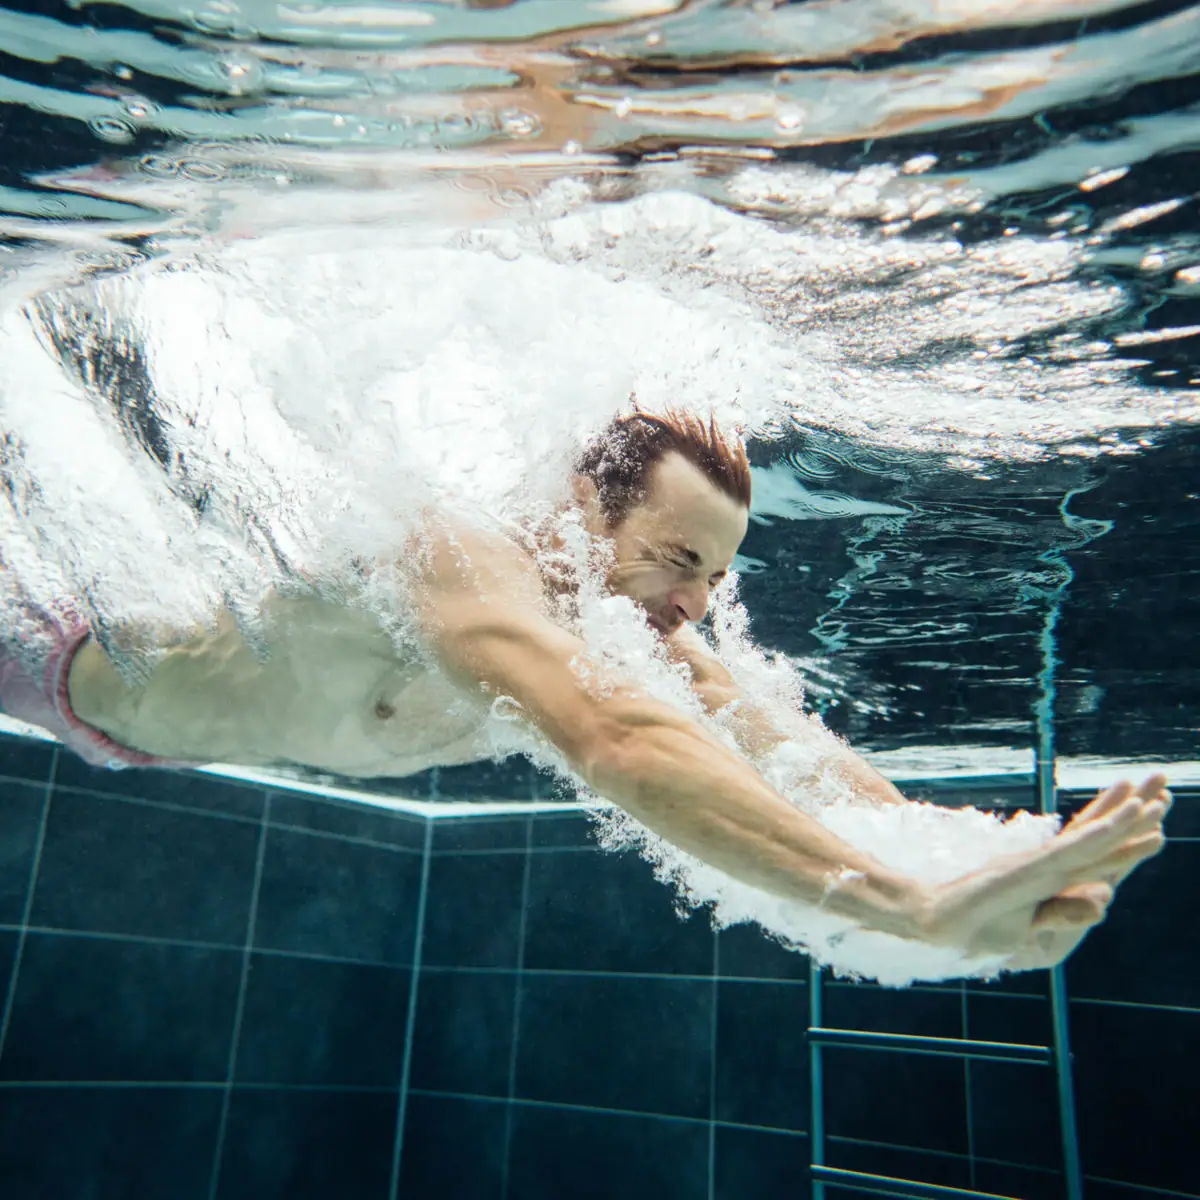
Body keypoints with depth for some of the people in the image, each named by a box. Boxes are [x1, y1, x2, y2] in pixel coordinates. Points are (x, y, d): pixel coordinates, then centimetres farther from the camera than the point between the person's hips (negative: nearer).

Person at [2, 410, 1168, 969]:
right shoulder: (469, 562, -48)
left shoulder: (652, 640, -24)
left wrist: (953, 861, -49)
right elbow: (615, 746, -63)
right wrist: (922, 911, -68)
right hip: (102, 676, -5)